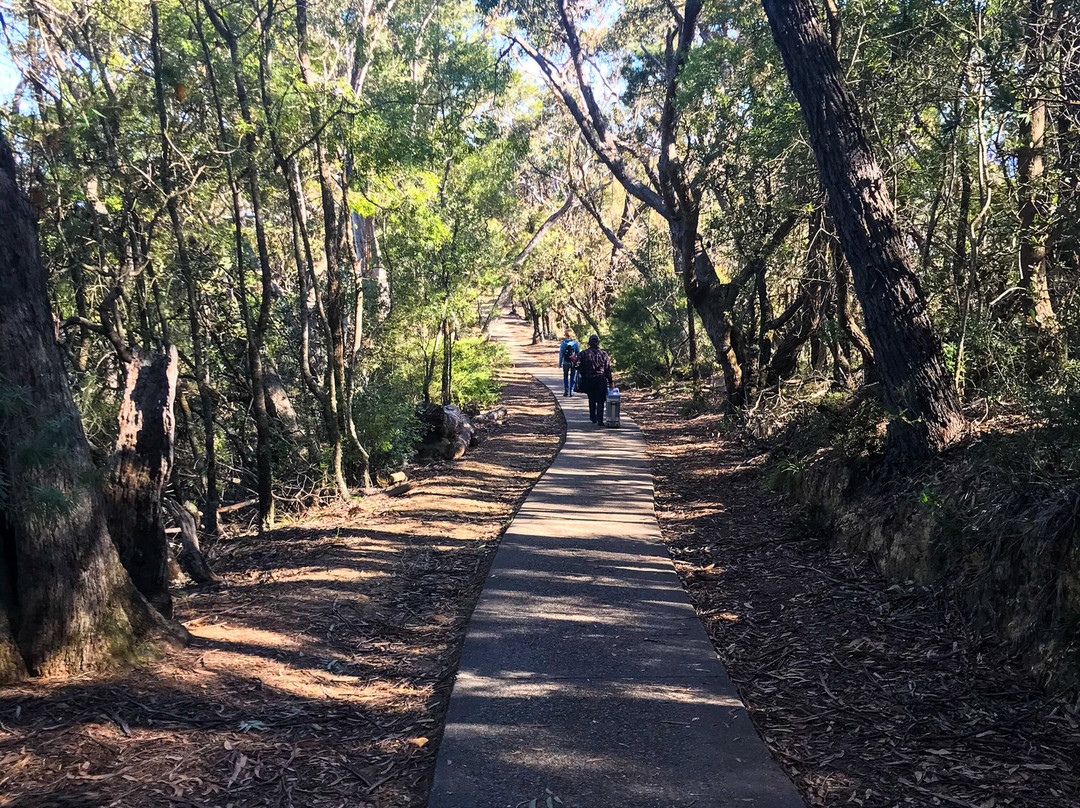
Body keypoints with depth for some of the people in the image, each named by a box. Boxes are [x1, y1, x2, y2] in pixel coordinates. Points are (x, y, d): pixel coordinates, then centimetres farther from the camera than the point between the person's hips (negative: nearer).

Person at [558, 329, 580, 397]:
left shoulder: (563, 343, -7)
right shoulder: (575, 343, -4)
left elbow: (561, 354, -4)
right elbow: (578, 353, 0)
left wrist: (560, 363, 4)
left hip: (566, 363, 0)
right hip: (573, 363, 1)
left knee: (565, 377, 14)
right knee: (572, 377, 10)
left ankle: (566, 391, 5)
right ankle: (571, 391, 7)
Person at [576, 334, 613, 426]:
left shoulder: (584, 353, 0)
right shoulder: (603, 354, 0)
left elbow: (579, 368, -2)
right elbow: (608, 369, 3)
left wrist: (580, 381, 7)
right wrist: (610, 382, 9)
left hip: (588, 380, 1)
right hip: (600, 380, -1)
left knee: (591, 399, 20)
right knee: (600, 401, 2)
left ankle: (593, 418, 28)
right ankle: (599, 420, -8)